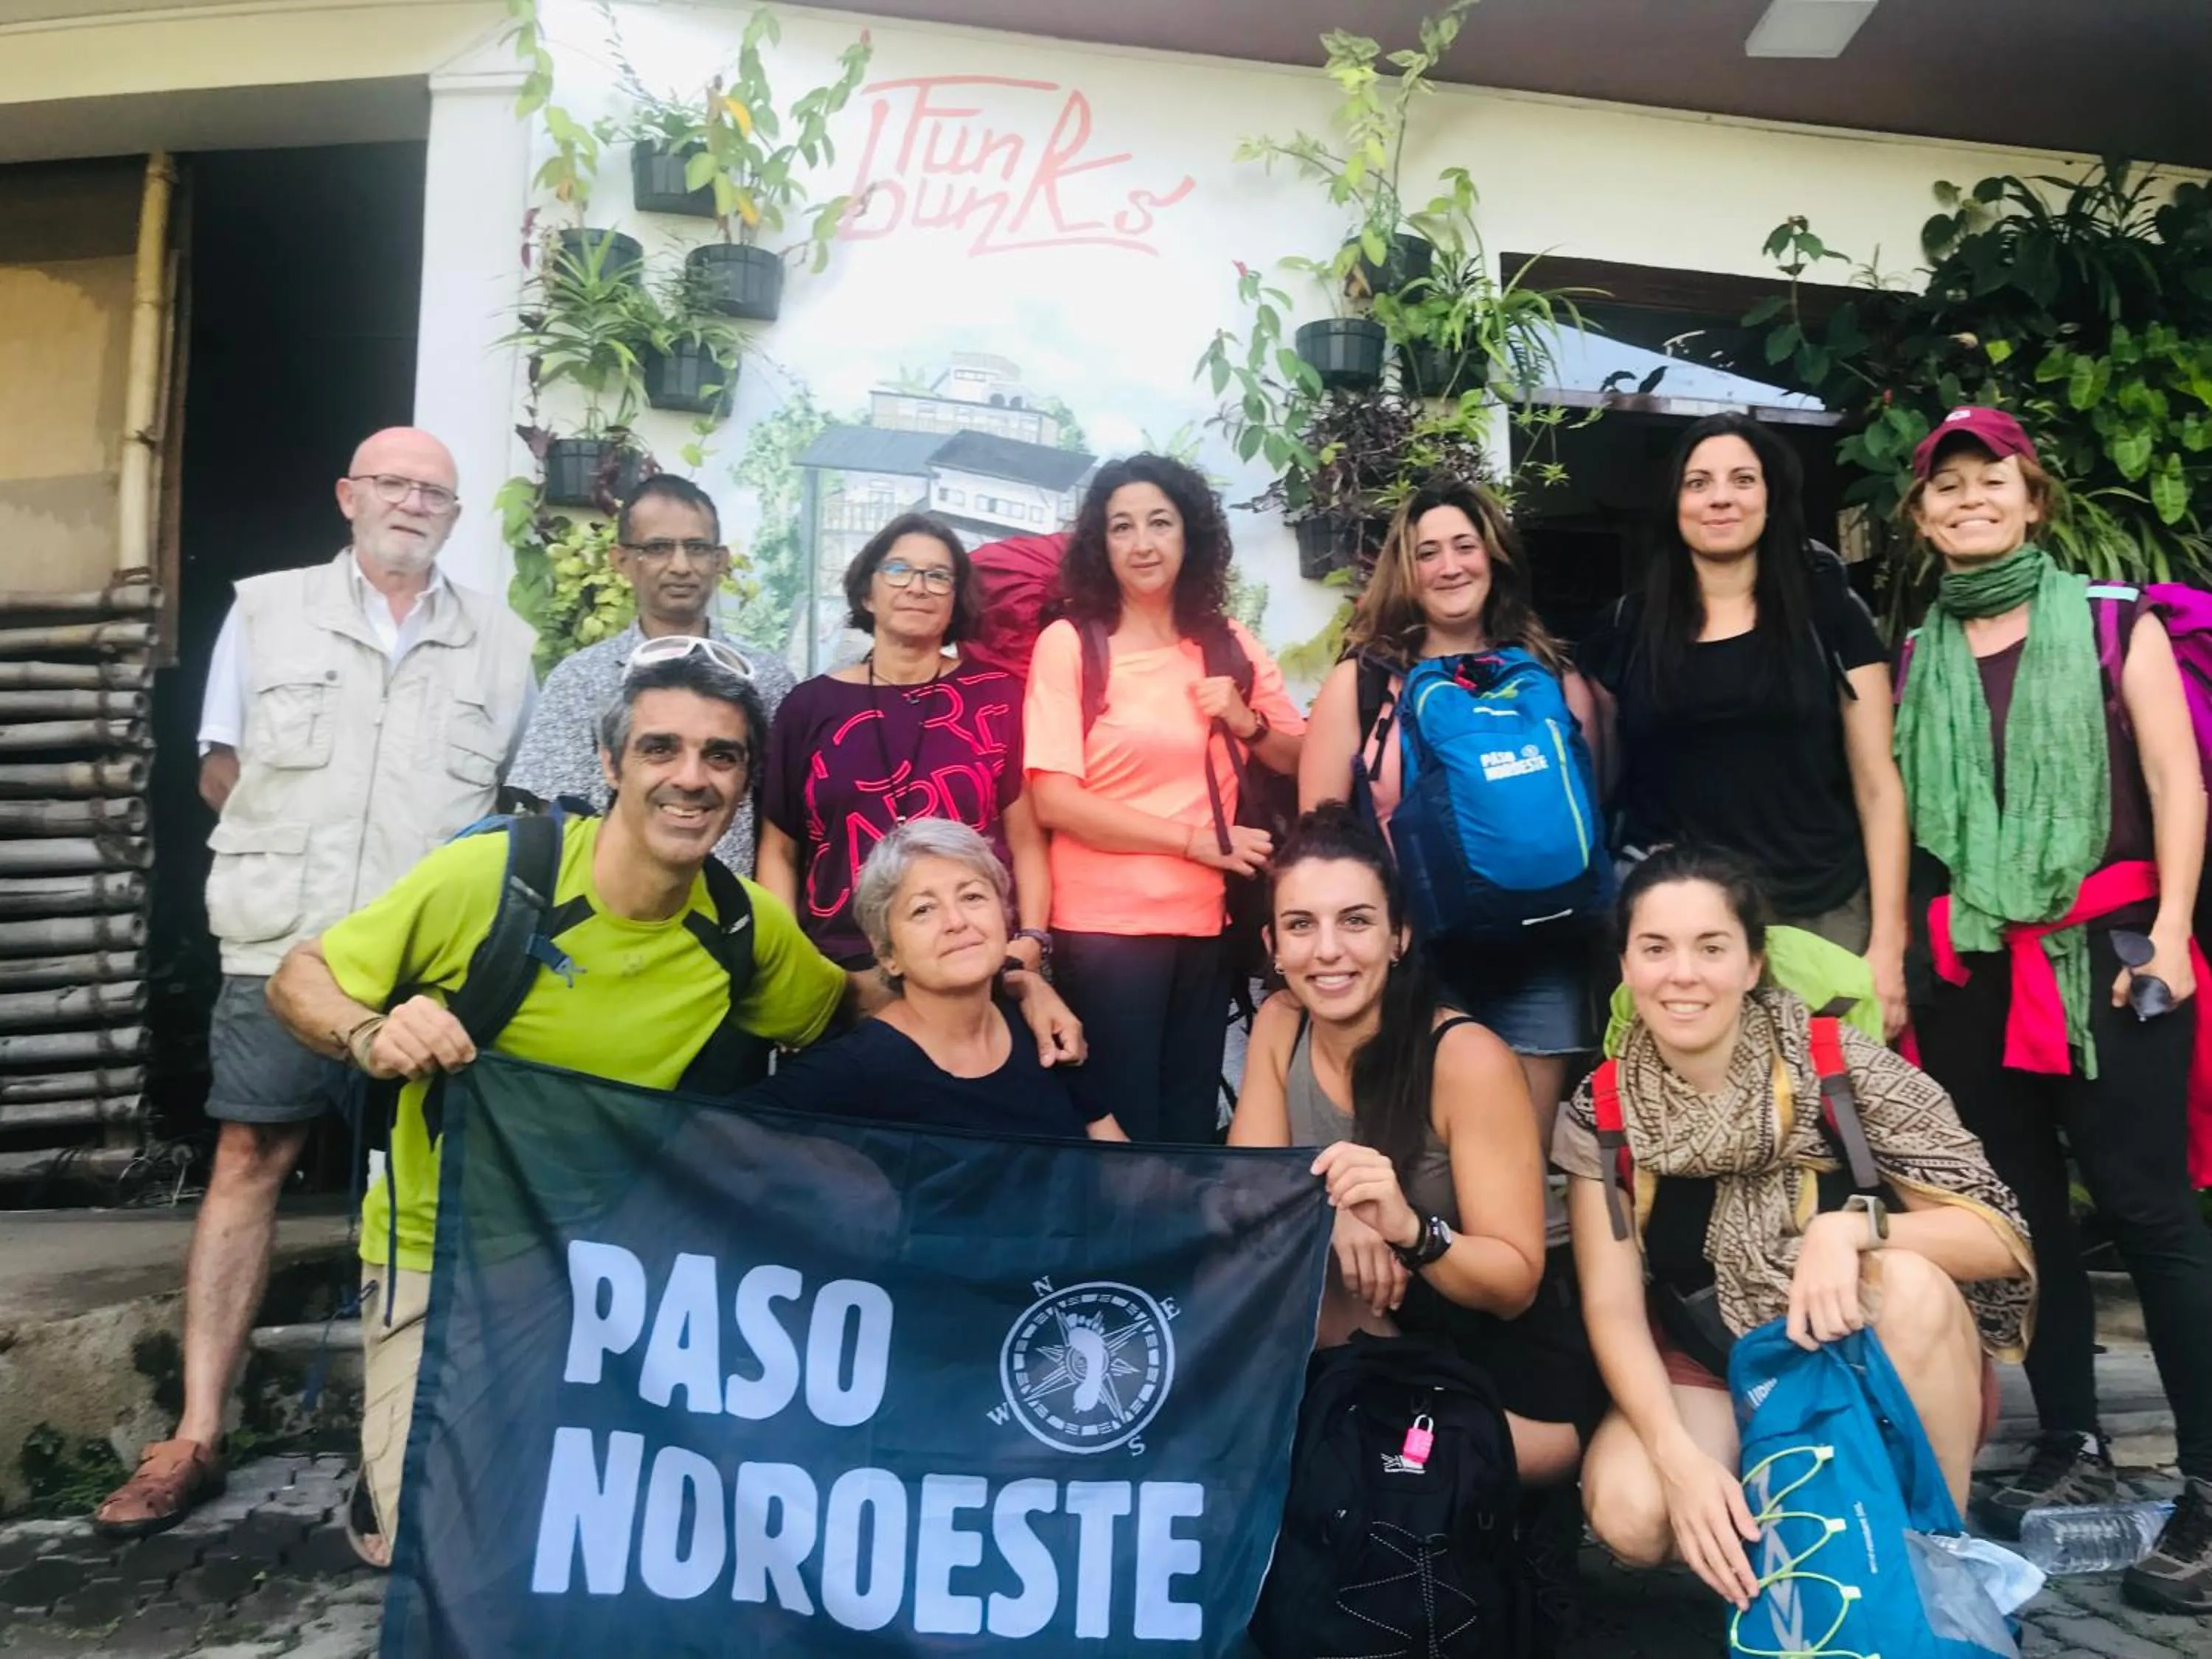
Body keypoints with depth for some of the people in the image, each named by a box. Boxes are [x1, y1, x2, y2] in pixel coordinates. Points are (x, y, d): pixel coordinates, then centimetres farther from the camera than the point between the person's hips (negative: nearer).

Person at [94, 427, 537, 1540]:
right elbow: (221, 773, 10)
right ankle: (196, 1439, 8)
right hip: (283, 943, 0)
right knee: (247, 1164, 1)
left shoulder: (499, 642, 9)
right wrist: (296, 852, 1)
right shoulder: (266, 611, 8)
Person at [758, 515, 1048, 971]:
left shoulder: (996, 696, 3)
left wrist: (1031, 939, -9)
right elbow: (779, 851, 9)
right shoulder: (811, 705, 5)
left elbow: (1025, 839, 4)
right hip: (839, 964, 1)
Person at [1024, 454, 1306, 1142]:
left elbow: (1302, 763, 12)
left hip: (1205, 921, 4)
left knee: (1192, 1125, 16)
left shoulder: (1228, 644, 5)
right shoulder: (1069, 642, -8)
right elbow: (1053, 800, -14)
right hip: (1103, 925, -4)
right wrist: (1193, 839, -14)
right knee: (1120, 1130, 6)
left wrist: (1247, 723, -8)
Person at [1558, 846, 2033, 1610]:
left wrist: (1852, 1226, -35)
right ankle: (1754, 1555, 5)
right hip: (1713, 1371, 1)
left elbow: (2001, 1236, -16)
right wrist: (1680, 1458, -29)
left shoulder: (1836, 1065, -18)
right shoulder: (1601, 1113, -12)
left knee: (1908, 1282, -33)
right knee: (1628, 1511, -28)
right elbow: (1612, 1308, -14)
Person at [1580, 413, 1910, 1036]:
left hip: (1819, 919, -1)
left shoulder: (1829, 614, 3)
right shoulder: (1627, 628, 6)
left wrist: (1887, 941, -5)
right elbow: (1602, 781, 13)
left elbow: (1877, 784, 1)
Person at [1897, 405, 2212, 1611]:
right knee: (2019, 1207, 9)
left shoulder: (2112, 623, 4)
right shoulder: (1917, 659, 12)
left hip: (2105, 952, -3)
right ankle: (2071, 1445, 23)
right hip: (1971, 970, 3)